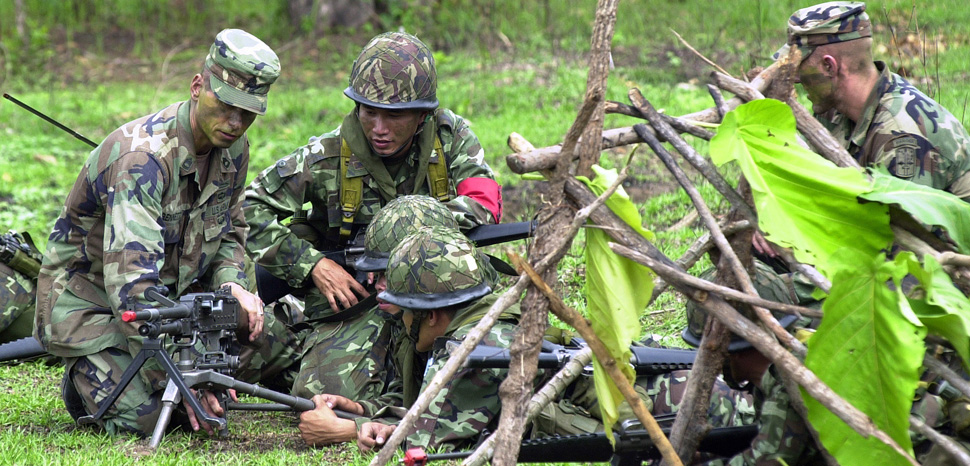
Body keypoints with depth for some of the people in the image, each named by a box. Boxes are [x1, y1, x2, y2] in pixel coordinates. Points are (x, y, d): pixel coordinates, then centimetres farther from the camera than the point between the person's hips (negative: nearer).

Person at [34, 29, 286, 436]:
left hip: (171, 295, 7)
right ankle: (86, 373, 9)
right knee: (145, 416, -23)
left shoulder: (234, 147, -4)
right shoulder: (143, 155, -30)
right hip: (89, 297, -7)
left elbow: (229, 231, 12)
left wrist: (232, 285, -13)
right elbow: (130, 283, -37)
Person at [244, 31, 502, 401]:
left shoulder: (450, 137, -2)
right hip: (355, 302, -1)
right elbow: (251, 210, -5)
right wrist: (312, 266, -14)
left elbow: (485, 204, -12)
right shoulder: (327, 158, -9)